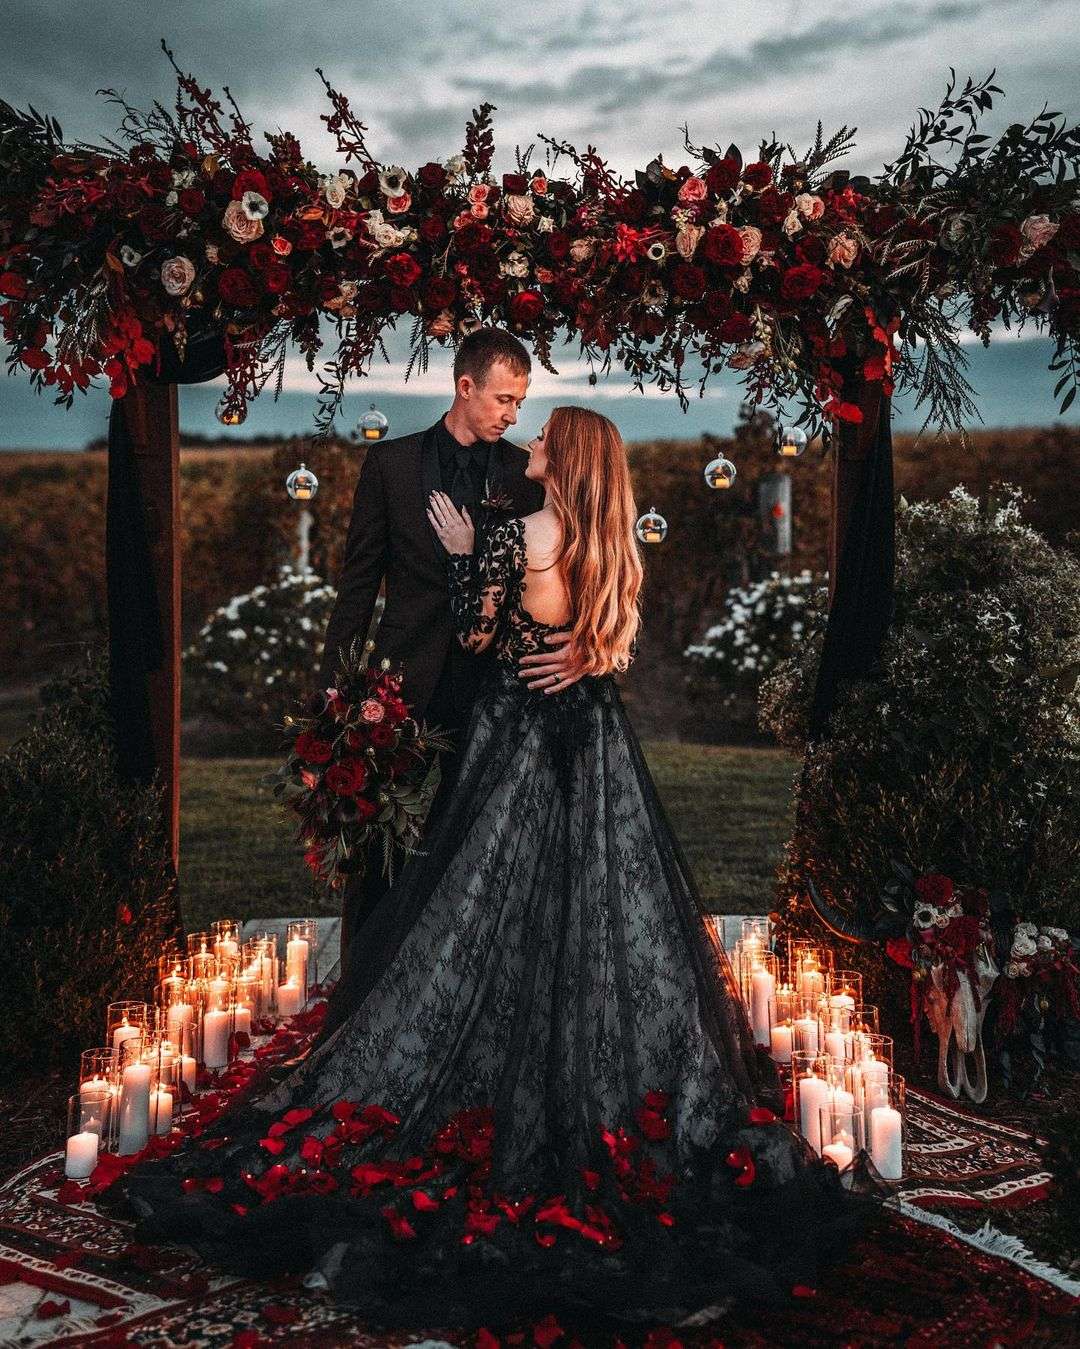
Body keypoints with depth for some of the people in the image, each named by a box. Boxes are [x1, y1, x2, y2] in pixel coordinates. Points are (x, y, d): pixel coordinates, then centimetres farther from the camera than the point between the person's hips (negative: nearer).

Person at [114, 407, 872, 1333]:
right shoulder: (616, 548, 5)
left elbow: (476, 635, -6)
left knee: (494, 915, 3)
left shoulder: (514, 536, -11)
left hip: (522, 739, -5)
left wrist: (461, 552, 2)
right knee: (612, 917, 9)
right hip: (599, 747, 5)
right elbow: (616, 648, 12)